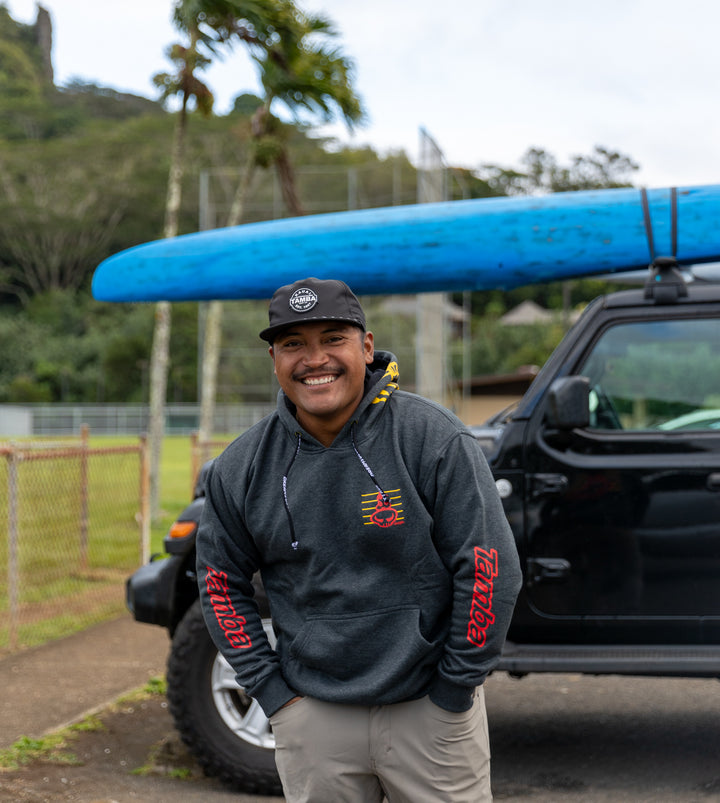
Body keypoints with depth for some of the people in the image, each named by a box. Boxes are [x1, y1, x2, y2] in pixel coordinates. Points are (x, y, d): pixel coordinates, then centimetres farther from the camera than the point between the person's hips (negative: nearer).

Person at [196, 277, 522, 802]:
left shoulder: (434, 439, -10)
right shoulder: (241, 468, 0)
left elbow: (488, 568, -9)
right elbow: (222, 581, 10)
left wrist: (452, 691, -8)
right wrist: (273, 690, 3)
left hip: (430, 712, -2)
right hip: (312, 717, 2)